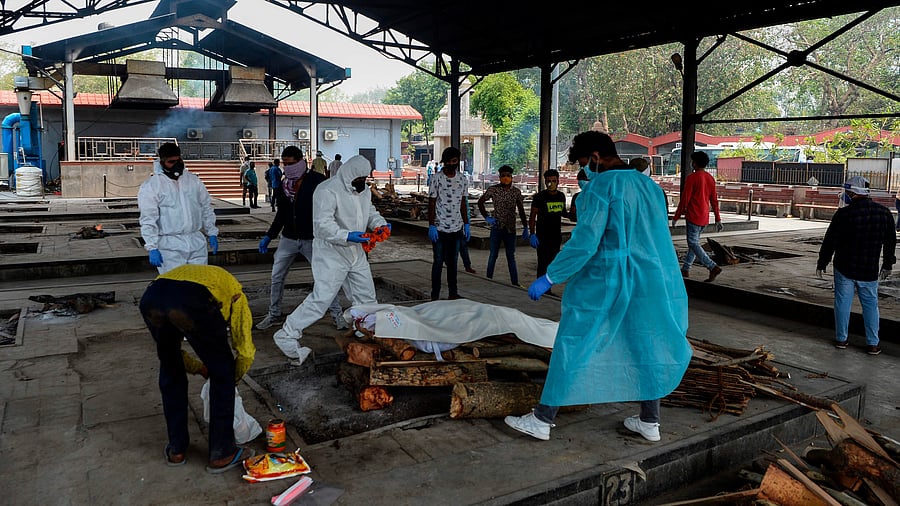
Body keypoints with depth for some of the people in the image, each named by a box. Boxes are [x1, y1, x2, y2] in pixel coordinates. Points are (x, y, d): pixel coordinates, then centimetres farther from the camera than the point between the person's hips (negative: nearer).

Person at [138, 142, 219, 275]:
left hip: (197, 243, 4)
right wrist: (152, 248, -15)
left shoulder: (193, 180, 10)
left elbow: (206, 209, 16)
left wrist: (212, 233, 12)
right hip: (170, 247, -4)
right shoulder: (150, 186, -5)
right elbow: (148, 220, -9)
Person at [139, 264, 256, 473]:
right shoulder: (234, 291, 32)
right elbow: (246, 352, 25)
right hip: (193, 302, -5)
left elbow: (169, 349, 43)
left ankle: (176, 450, 39)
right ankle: (221, 453, 26)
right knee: (222, 374, 18)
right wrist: (231, 379, 43)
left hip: (151, 299, 5)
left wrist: (200, 368, 50)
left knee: (170, 371, 30)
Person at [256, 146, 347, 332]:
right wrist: (269, 236, 13)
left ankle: (337, 314, 12)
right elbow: (281, 213, 15)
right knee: (276, 277, 8)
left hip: (312, 239, -5)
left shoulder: (317, 181, -11)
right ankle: (273, 314, 25)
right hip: (288, 238, 5)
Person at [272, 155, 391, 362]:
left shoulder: (364, 190, 8)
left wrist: (380, 224, -3)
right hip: (331, 254, -9)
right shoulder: (328, 190, -19)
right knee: (321, 297, -15)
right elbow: (323, 224, -25)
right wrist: (347, 236, -35)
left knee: (367, 296, 17)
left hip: (356, 252, 9)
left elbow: (370, 212, 19)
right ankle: (288, 335, -4)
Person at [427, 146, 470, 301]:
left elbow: (463, 204, 14)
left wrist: (466, 224, 9)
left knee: (453, 262, 12)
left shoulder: (463, 179, 8)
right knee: (438, 262, 1)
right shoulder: (436, 178, -5)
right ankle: (435, 295, 8)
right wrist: (431, 226, -11)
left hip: (456, 228, 4)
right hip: (440, 228, -4)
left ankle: (453, 293, 19)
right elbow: (432, 203, -5)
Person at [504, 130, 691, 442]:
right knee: (646, 346, 17)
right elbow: (657, 238, 18)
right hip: (650, 284, 7)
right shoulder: (649, 185, 11)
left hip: (603, 283, -7)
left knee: (573, 346, 2)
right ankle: (649, 422, 27)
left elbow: (585, 241, -20)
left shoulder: (602, 186, -12)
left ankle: (542, 420, 9)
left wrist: (549, 277, -16)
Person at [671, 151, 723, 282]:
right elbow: (714, 201, 10)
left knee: (694, 244, -5)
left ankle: (713, 267, -18)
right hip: (705, 217, 8)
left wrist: (676, 217, -5)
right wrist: (718, 219, 14)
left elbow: (684, 199, -14)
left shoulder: (692, 178, -13)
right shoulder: (711, 178, 9)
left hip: (693, 216, -8)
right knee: (694, 242, 16)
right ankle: (685, 269, 21)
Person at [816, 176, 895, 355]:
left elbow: (829, 242, -10)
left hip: (844, 269, -3)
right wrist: (888, 265, 22)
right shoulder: (884, 213, 1)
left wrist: (821, 264, 1)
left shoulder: (844, 214, -14)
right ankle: (873, 344, 15)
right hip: (869, 271, 3)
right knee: (870, 304, 12)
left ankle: (841, 339, 15)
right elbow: (890, 242, 10)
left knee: (843, 302, 8)